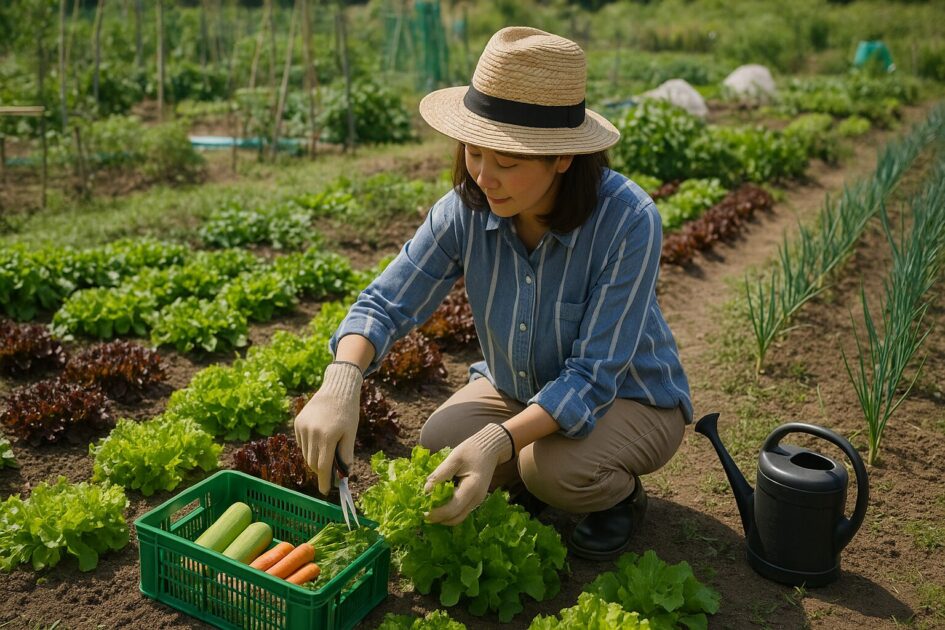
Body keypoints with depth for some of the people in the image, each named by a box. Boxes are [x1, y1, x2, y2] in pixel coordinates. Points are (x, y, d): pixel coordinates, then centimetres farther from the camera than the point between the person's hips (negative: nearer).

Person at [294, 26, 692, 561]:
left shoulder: (627, 220, -32)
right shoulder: (466, 210, -19)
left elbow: (593, 375, -31)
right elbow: (387, 303, -16)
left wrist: (498, 441, -45)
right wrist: (341, 382, -37)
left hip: (629, 397, -4)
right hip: (518, 387, 4)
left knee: (557, 467, -32)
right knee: (439, 444, -21)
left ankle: (622, 494, 4)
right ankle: (529, 483, 12)